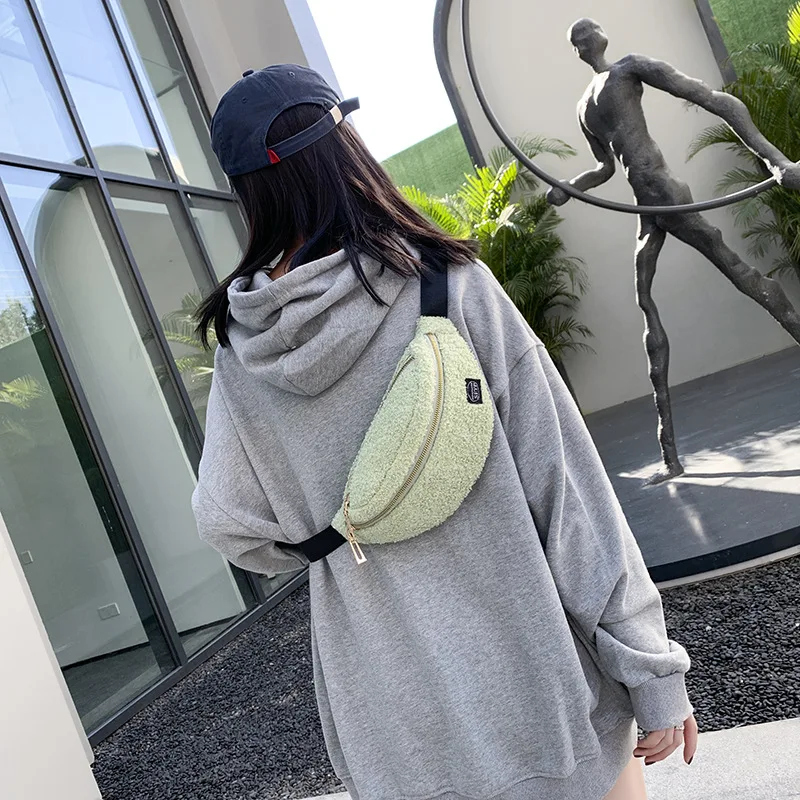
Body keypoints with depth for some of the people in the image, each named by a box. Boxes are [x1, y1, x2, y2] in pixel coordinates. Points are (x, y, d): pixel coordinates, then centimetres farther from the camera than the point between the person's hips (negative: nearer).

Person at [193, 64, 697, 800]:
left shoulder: (242, 350, -5)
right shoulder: (449, 286, -15)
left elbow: (230, 524, -1)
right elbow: (563, 486, -14)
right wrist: (653, 671, -6)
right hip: (531, 674, -3)